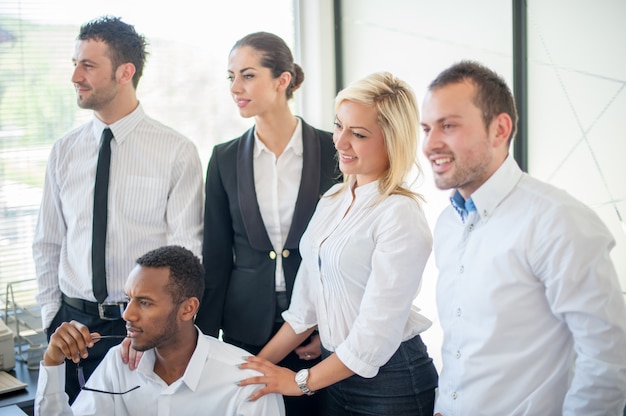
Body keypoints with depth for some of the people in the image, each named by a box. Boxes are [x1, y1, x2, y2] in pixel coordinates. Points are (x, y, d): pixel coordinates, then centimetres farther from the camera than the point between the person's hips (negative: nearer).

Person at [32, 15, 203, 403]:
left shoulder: (177, 151, -7)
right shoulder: (64, 151, 5)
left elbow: (185, 250, -8)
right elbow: (48, 244, 11)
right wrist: (52, 317, 7)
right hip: (73, 323, 3)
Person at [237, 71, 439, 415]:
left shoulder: (400, 214, -18)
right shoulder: (332, 200, 5)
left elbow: (378, 332, -20)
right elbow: (306, 304, 9)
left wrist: (302, 381, -11)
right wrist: (261, 363, 3)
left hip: (390, 381, -7)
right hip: (336, 371, 7)